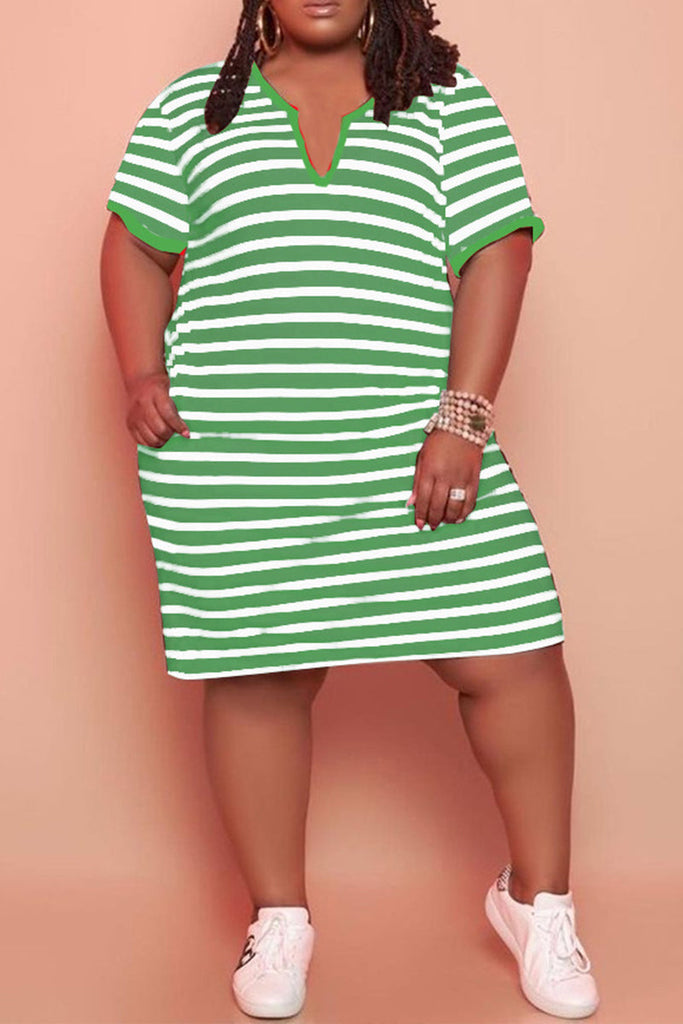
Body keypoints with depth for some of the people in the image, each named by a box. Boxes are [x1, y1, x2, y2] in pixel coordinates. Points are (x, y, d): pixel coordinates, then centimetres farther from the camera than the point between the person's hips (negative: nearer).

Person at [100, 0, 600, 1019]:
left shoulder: (450, 99, 8)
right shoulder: (193, 105, 12)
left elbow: (497, 251, -1)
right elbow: (136, 245, 13)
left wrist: (462, 416, -11)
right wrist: (142, 375, -4)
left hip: (411, 454, 0)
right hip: (227, 468, 1)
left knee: (512, 657, -2)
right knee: (256, 674, 7)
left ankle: (538, 898, 21)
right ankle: (279, 918, 27)